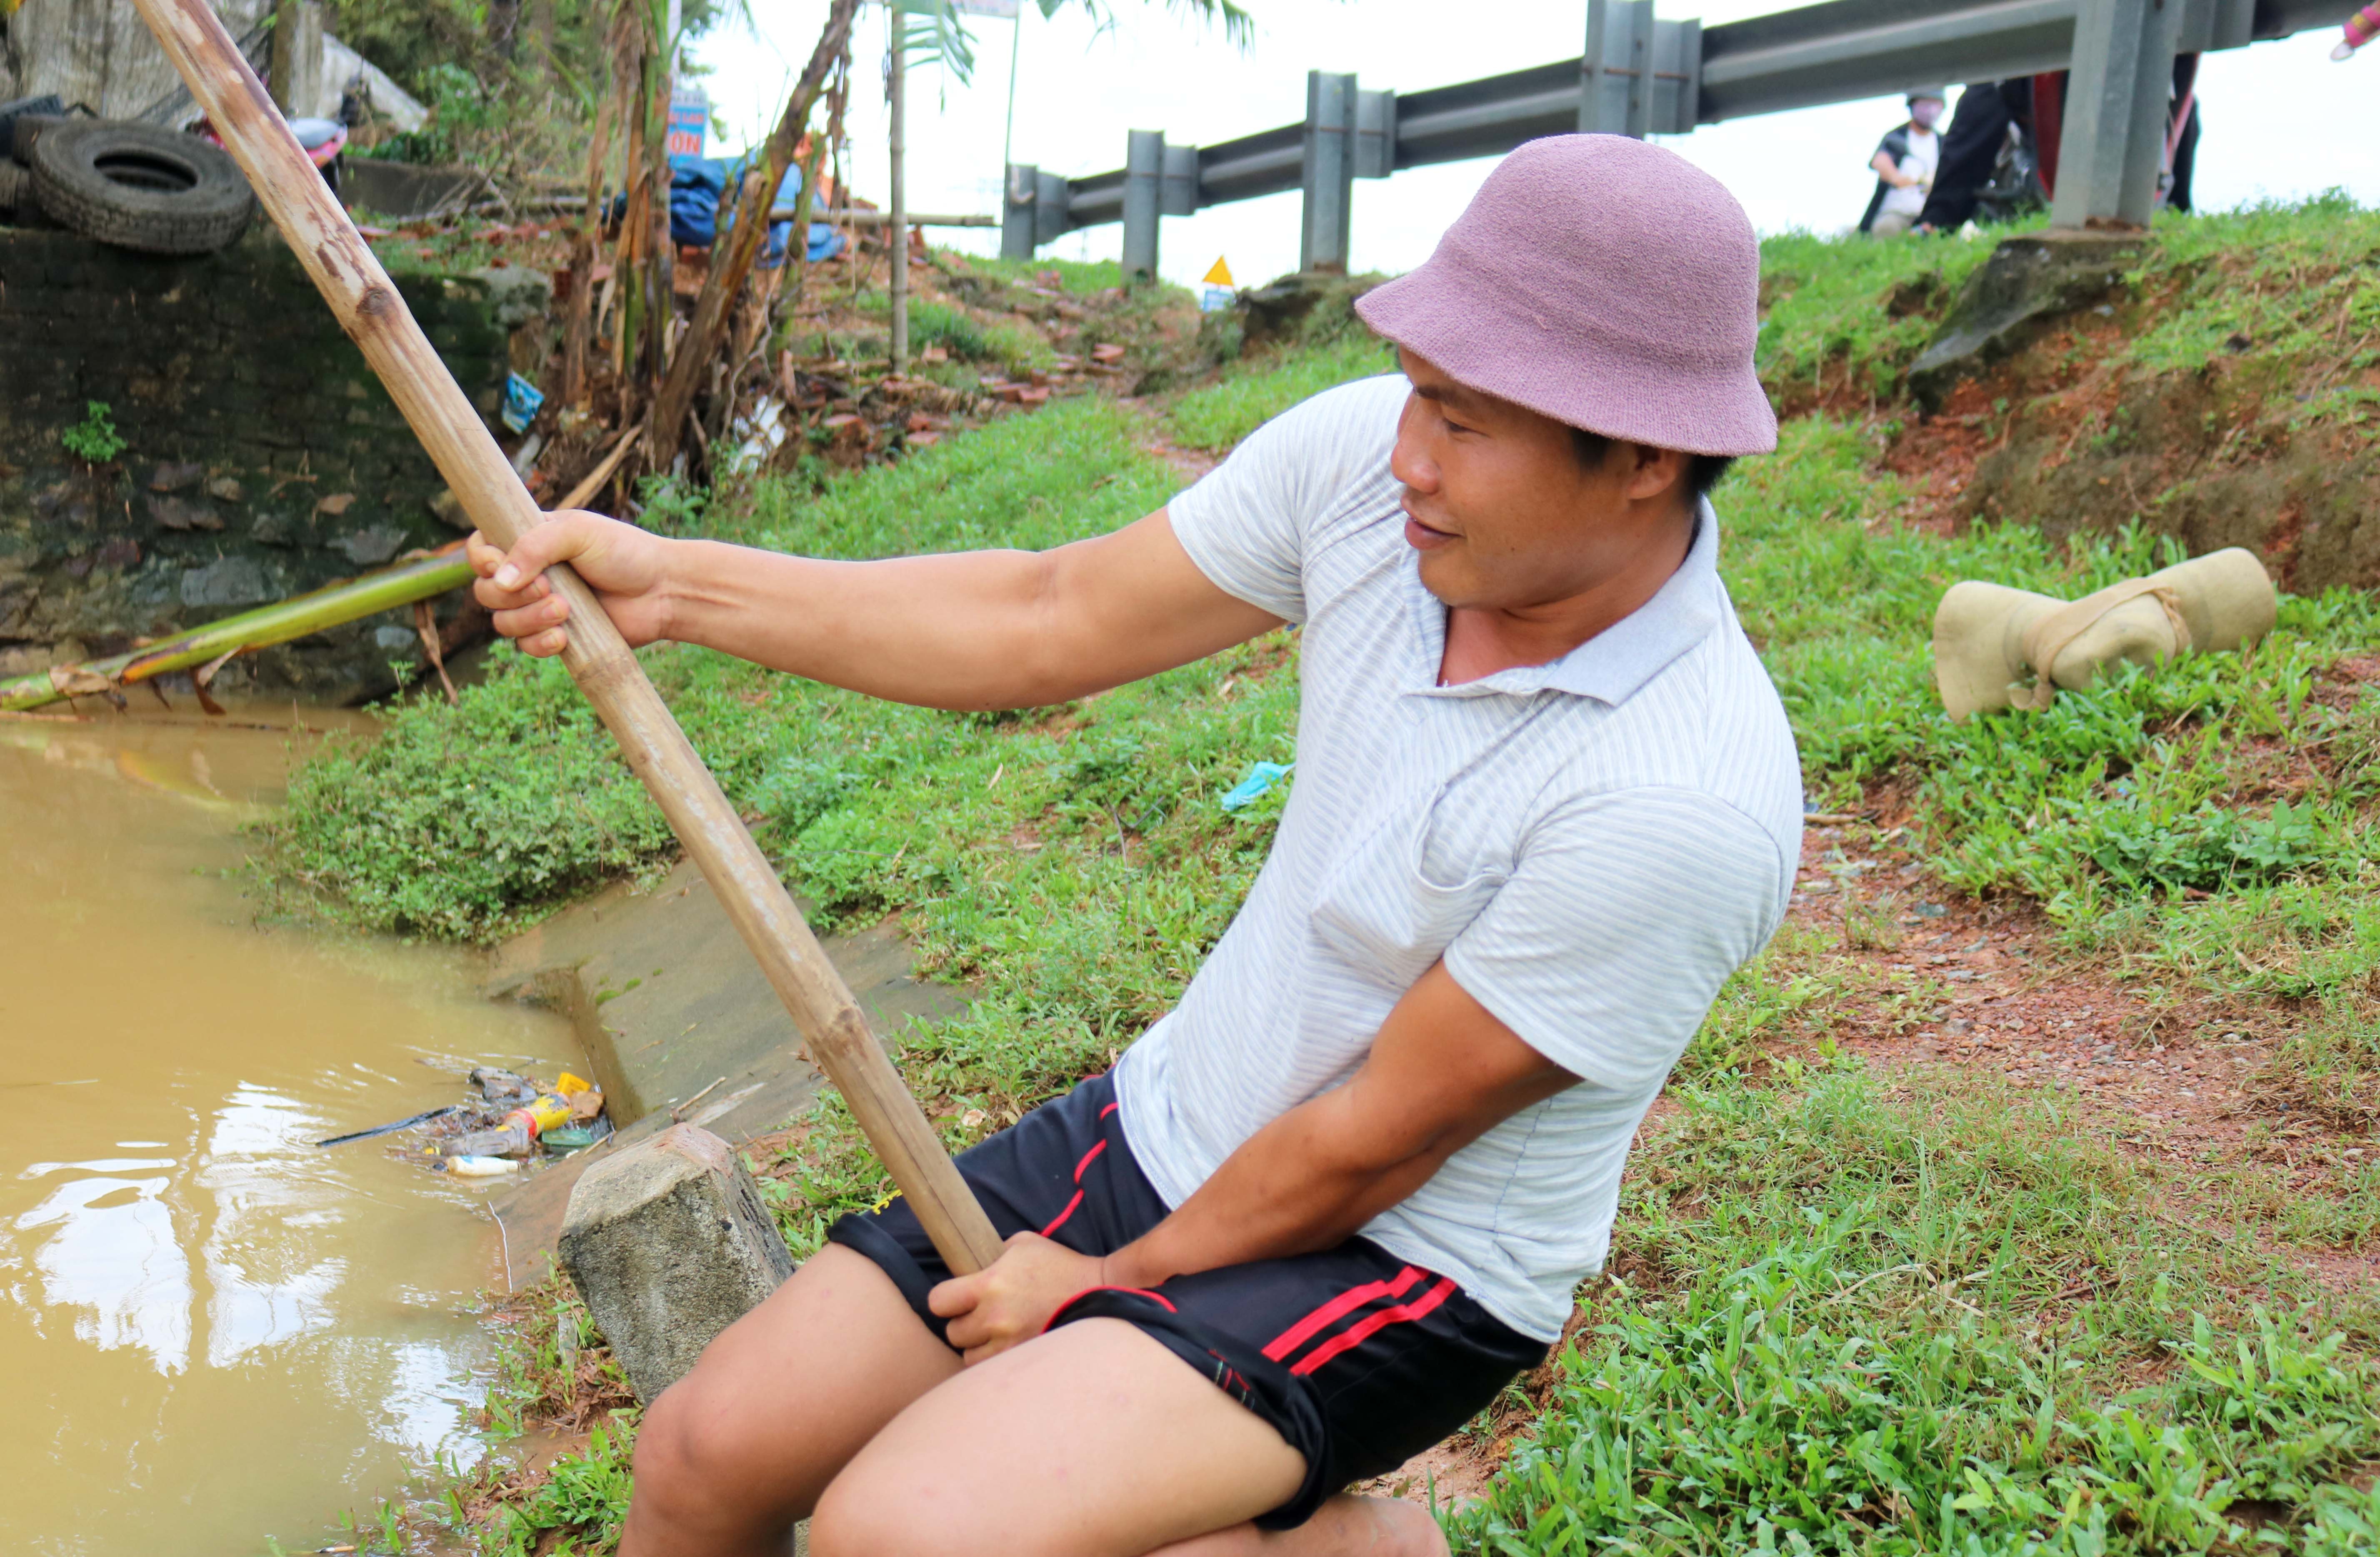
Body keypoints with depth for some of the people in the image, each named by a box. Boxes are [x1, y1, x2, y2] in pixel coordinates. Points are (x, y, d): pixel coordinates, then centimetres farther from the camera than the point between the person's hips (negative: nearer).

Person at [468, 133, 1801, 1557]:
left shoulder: (1688, 799, -30)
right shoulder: (1368, 458, -12)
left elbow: (1375, 1146, -20)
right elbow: (1051, 624, -1)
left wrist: (1113, 1281, -7)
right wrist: (676, 584, -4)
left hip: (1401, 1266, -6)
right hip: (1163, 1126, 6)